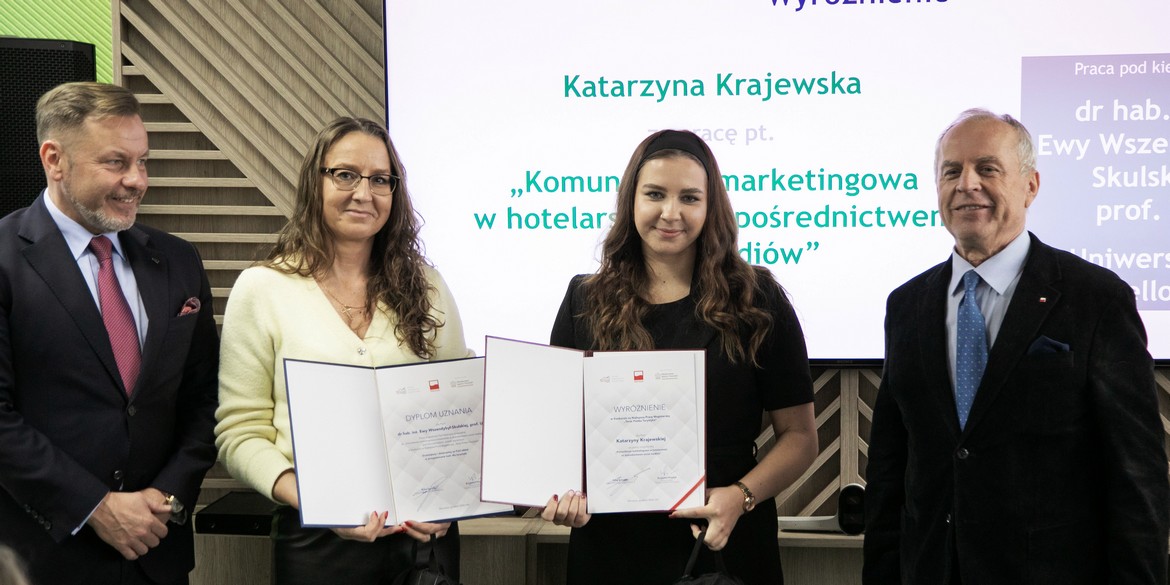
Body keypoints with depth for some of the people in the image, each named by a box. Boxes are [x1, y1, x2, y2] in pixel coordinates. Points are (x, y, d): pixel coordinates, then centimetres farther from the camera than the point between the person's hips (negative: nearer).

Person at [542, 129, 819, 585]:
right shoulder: (585, 301, 5)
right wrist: (563, 490, -10)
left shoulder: (757, 301, -1)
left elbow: (799, 435, -1)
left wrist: (740, 497, -17)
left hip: (723, 543, -1)